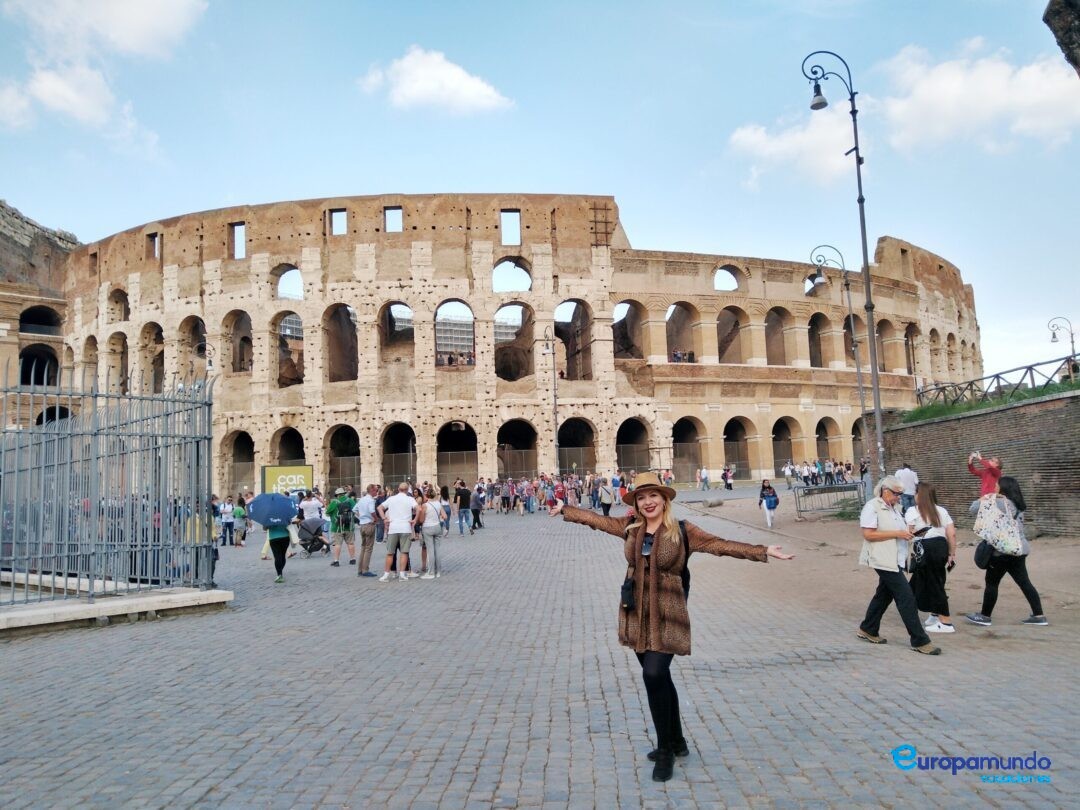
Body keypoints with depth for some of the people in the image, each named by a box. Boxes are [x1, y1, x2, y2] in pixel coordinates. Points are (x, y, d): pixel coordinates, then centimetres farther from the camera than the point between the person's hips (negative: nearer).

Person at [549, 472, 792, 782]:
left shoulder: (681, 530, -8)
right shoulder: (630, 527, 4)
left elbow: (720, 544, -14)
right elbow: (595, 519, 17)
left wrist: (763, 551, -22)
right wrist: (565, 510, 27)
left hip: (666, 616, -5)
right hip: (637, 615, 5)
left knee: (654, 675, -15)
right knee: (658, 678, 15)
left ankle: (666, 750, 4)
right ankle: (676, 743, 34)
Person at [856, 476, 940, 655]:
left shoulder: (892, 508, 14)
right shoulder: (872, 507, -14)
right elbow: (868, 534, -20)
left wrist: (907, 533, 8)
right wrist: (896, 534, -21)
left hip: (895, 560, 10)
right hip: (884, 560, -9)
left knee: (884, 595, 17)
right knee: (907, 598, -9)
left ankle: (867, 630, 30)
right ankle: (920, 641, -3)